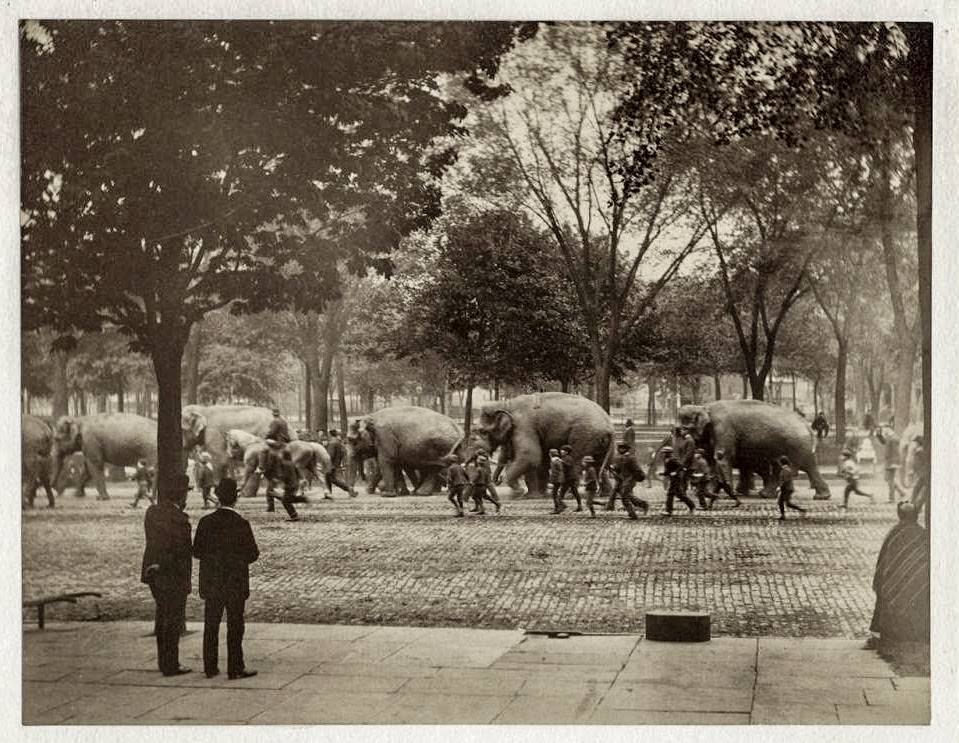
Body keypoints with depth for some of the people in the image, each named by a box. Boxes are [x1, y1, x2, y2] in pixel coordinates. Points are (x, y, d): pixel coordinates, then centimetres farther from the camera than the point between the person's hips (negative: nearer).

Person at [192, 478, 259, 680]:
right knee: (235, 627, 4)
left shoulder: (206, 522, -3)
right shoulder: (241, 524, -14)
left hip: (211, 584, 3)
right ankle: (235, 668, 6)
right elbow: (252, 554, -11)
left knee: (210, 627, 12)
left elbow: (197, 551, -1)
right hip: (235, 584, -3)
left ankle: (210, 667, 17)